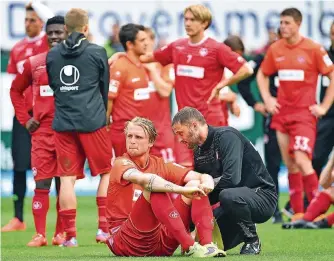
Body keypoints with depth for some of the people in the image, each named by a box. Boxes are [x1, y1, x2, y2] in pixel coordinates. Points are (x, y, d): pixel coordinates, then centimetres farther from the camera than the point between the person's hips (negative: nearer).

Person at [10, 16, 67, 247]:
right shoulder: (33, 64, 6)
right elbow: (16, 90, 17)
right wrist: (24, 119, 8)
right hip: (42, 131, 1)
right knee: (42, 183, -3)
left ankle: (61, 233, 10)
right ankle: (39, 235, -2)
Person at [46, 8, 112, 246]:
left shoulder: (52, 55, 7)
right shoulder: (97, 52, -1)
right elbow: (105, 88, 9)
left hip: (63, 122, 3)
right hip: (92, 121, -3)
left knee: (68, 177, 3)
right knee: (108, 172, 10)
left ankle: (70, 235, 1)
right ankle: (104, 228, 3)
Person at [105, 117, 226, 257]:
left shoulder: (160, 165, 10)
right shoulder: (121, 164, -6)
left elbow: (203, 177, 3)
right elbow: (144, 179, -30)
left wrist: (206, 184, -22)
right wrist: (183, 190, -36)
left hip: (161, 243, 6)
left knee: (195, 184, -5)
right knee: (155, 190, -29)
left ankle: (207, 244, -26)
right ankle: (190, 247, -37)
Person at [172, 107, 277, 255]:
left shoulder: (226, 136, -17)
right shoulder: (198, 151, 9)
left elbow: (232, 178, -30)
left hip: (262, 196, -8)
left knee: (228, 195, -38)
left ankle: (252, 241, -14)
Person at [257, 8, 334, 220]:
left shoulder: (314, 49, -8)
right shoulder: (275, 49, 5)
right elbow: (262, 75, 21)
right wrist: (267, 99, 7)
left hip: (304, 113, -5)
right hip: (282, 113, 5)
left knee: (302, 160, -18)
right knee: (290, 165, 6)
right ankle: (298, 213, 12)